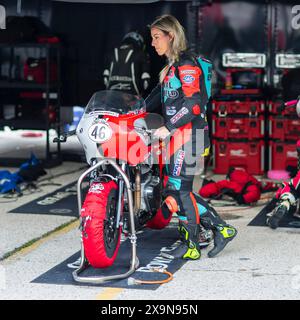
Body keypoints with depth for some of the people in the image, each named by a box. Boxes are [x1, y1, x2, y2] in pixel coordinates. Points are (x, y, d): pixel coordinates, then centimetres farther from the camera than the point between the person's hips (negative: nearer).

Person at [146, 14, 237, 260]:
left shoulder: (186, 63, -11)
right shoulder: (171, 67, 19)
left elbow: (194, 103, -19)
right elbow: (158, 96, 22)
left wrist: (168, 128, -20)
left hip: (189, 134, -10)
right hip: (177, 135, 10)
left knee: (179, 189, -6)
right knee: (172, 189, 8)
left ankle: (190, 247, 4)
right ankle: (220, 228, 12)